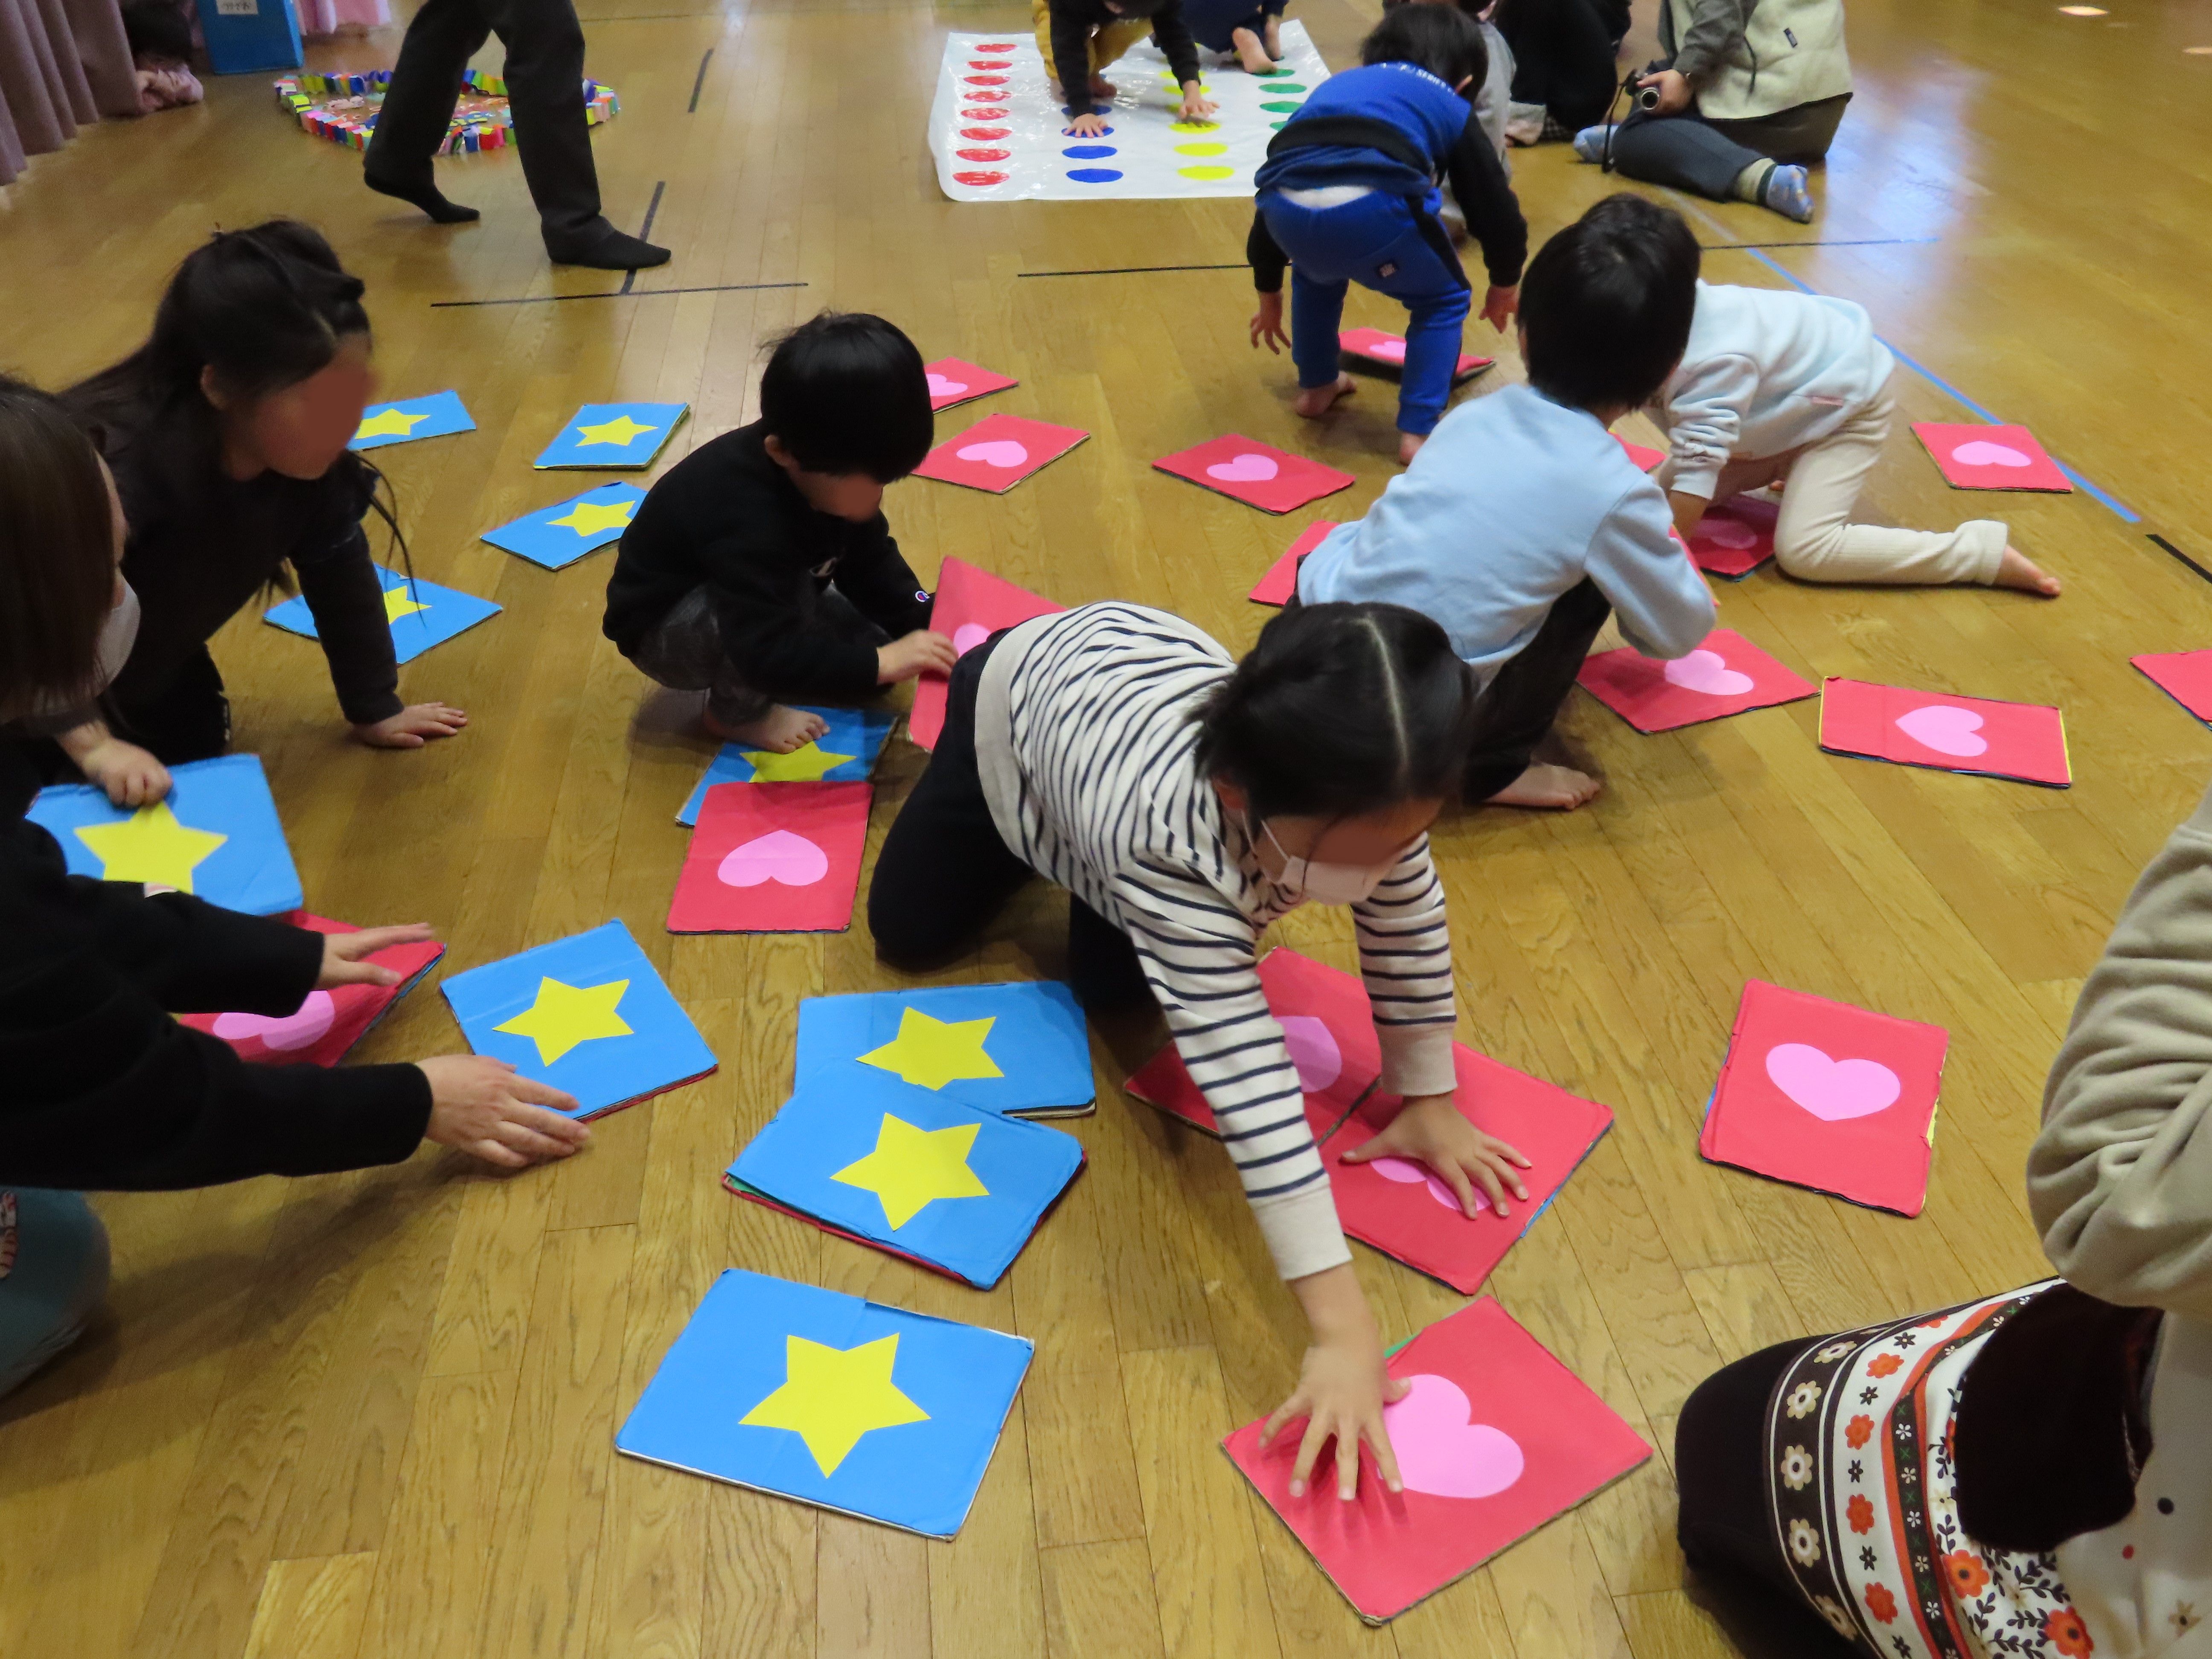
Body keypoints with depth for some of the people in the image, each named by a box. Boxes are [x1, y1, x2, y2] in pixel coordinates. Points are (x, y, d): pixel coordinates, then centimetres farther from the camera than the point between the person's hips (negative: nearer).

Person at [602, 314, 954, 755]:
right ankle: (736, 711, -11)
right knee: (796, 591, -35)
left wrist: (925, 627, -19)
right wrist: (878, 662, -46)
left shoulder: (828, 475, -16)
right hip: (663, 631, -8)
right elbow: (767, 650, -44)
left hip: (756, 610, 8)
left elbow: (872, 567, -6)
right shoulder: (747, 518, -40)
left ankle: (746, 680, 10)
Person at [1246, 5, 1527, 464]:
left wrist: (1269, 293, 55)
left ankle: (1316, 387, 46)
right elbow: (1496, 209, 31)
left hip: (1287, 206, 4)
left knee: (1317, 273, 40)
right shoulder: (1452, 109, 30)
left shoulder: (1334, 86, 41)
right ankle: (1418, 432, 18)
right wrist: (1503, 286, 50)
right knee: (1444, 300, 24)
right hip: (1372, 206, -4)